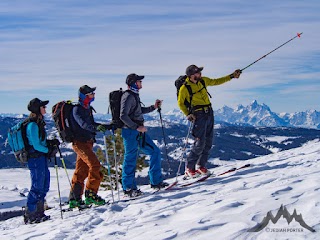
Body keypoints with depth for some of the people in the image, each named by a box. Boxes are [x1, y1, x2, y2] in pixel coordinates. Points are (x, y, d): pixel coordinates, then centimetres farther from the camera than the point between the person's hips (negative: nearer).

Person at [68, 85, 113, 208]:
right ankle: (91, 194, -15)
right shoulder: (77, 109, -12)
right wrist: (96, 128, -46)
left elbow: (91, 124, 28)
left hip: (87, 142, 9)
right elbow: (83, 124, -29)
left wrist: (109, 126, 25)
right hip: (80, 142, -9)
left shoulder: (87, 109, 17)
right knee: (94, 165, -18)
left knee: (81, 171, 9)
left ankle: (74, 199, 13)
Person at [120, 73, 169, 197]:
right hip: (131, 132, -10)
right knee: (130, 159, -2)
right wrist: (137, 127, -21)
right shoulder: (128, 96, -15)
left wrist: (153, 107, 20)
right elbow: (123, 116, -22)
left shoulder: (134, 95, 14)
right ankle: (128, 188, 7)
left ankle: (156, 182, 16)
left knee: (155, 152, 10)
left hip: (139, 131, 10)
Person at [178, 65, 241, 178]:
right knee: (200, 143, -12)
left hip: (209, 113, 7)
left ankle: (201, 166, 17)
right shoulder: (184, 88, -12)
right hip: (198, 115, -7)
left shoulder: (203, 81, 5)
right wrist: (188, 114, -12)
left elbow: (216, 82, 21)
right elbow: (180, 103, 1)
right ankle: (189, 168, -2)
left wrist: (231, 76, 18)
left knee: (208, 142, 7)